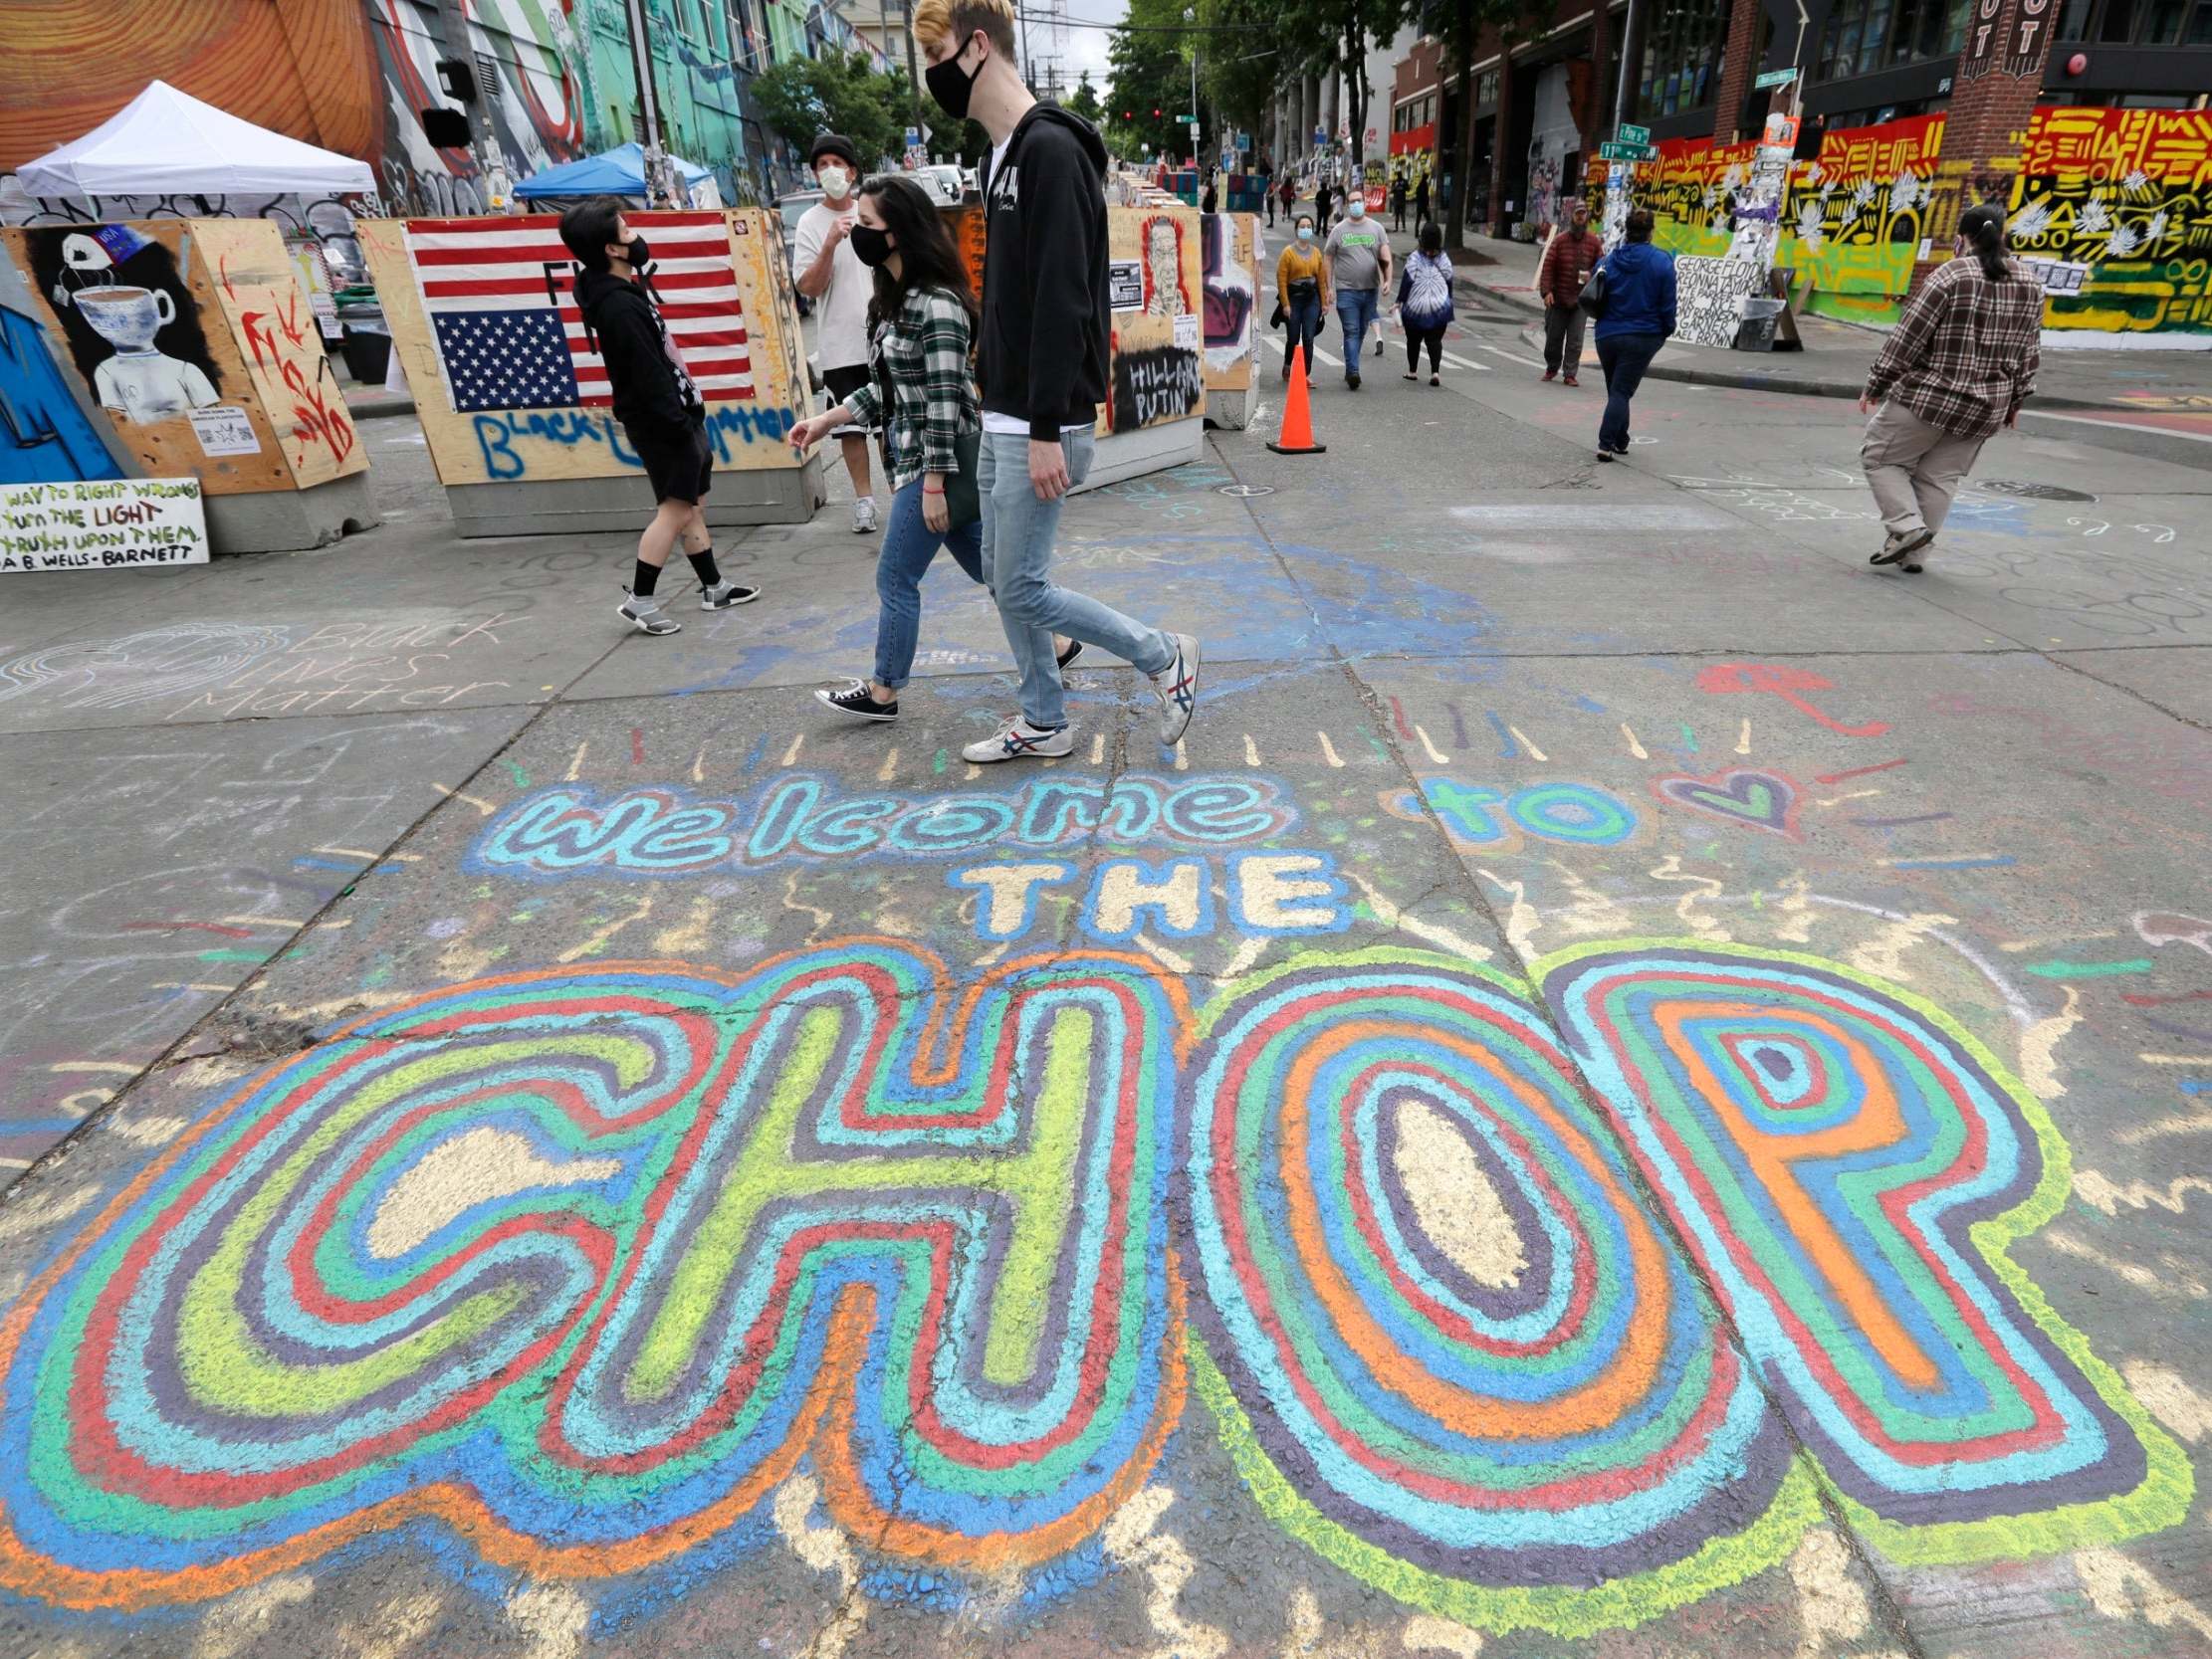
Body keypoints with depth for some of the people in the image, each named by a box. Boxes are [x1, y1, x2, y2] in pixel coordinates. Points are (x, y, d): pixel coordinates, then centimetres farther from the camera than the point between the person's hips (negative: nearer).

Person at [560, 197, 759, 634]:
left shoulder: (619, 288, 8)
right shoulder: (618, 306, -23)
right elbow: (646, 374, -25)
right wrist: (679, 424, -23)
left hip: (672, 413, 11)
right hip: (660, 421, -11)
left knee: (690, 502, 15)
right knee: (676, 508, -7)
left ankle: (713, 587, 25)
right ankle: (640, 600, -1)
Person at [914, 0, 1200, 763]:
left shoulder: (1051, 149, -13)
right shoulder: (1001, 157, 16)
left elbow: (1064, 302, -21)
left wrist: (1048, 429, -24)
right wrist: (999, 406, 18)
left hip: (1038, 425, -10)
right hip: (1001, 419, 10)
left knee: (1022, 589, -6)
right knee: (1003, 580, 12)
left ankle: (1165, 656, 11)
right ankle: (1043, 724, 24)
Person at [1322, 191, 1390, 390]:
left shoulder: (1376, 228, 9)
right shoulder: (1339, 230, 5)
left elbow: (1386, 257, 5)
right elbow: (1329, 260, 5)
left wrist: (1387, 280, -10)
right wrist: (1329, 287, -2)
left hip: (1370, 290, 3)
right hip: (1347, 290, -3)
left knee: (1361, 332, 10)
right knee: (1351, 331, -11)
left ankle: (1350, 369, 21)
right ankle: (1353, 372, -17)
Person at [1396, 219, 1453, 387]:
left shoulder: (1414, 259, -9)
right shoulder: (1444, 260, 3)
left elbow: (1407, 281, -12)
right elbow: (1449, 282, 9)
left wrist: (1400, 301, -6)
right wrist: (1448, 303, 20)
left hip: (1416, 307, -2)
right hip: (1439, 307, 2)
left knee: (1413, 340, 14)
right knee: (1435, 340, 3)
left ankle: (1412, 371, 22)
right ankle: (1435, 371, -14)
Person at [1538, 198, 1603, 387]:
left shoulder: (1594, 242, 4)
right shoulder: (1560, 240, 0)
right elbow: (1548, 266, -4)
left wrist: (1591, 275, -13)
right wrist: (1546, 290, -15)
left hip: (1580, 300, 0)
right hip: (1557, 298, 0)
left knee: (1575, 340, -4)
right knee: (1553, 337, 8)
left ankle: (1570, 374, 1)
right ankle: (1552, 368, 26)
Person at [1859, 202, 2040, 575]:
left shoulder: (1952, 275, -11)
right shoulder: (2029, 286, 9)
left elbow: (1907, 337, -13)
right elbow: (2029, 354, 13)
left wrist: (1875, 385, -5)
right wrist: (2014, 402, 21)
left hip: (1929, 398, -6)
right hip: (1985, 408, 6)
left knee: (1880, 457, 8)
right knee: (1940, 478, 13)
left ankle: (1906, 527, -8)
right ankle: (1914, 554, 14)